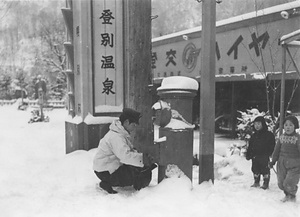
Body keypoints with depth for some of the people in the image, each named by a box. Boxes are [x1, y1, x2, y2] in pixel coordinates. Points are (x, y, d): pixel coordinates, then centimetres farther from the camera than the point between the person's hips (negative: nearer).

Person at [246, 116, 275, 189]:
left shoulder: (269, 134, -6)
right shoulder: (253, 136, 10)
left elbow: (272, 146, -7)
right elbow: (250, 146, 14)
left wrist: (268, 154, -16)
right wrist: (248, 154, 6)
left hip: (264, 157, -5)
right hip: (255, 156, 5)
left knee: (265, 170, 1)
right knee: (255, 170, 12)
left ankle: (266, 184, 13)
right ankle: (256, 182, 26)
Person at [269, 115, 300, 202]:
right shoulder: (281, 137, 6)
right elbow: (277, 150, 12)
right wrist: (273, 161, 9)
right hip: (282, 163, 5)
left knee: (288, 184, -9)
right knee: (281, 183, 9)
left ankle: (292, 196, 22)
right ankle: (287, 195, 37)